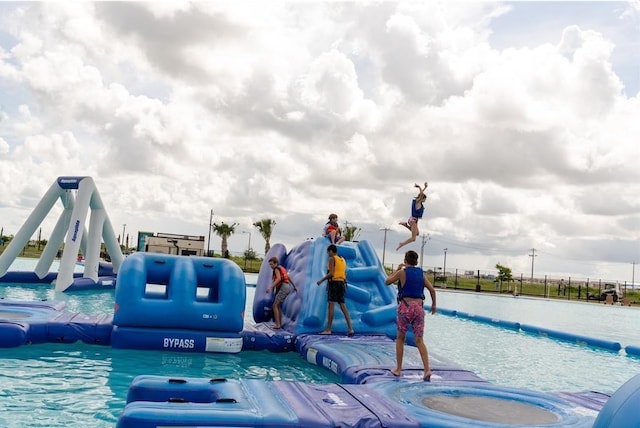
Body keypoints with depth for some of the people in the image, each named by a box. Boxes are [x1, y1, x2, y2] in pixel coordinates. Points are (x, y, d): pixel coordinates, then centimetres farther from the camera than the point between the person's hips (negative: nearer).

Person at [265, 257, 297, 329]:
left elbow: (278, 279, -23)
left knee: (275, 306, -10)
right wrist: (294, 286, 45)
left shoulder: (277, 269, -5)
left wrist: (270, 287, -31)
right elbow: (289, 278, 33)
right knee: (278, 306, 19)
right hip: (287, 288, 10)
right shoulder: (282, 268, 23)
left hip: (283, 288, -10)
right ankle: (280, 324, 22)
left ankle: (277, 324, -17)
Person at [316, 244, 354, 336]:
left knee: (330, 306, -5)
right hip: (342, 283, 7)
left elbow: (331, 273, -14)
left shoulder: (332, 259, -5)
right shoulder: (342, 260, 17)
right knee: (343, 306, 7)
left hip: (334, 283, -7)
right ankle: (350, 328, -1)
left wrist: (321, 280, -7)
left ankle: (328, 329, -5)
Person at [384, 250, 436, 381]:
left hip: (405, 306, -3)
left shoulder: (402, 272, -2)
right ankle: (427, 369, -9)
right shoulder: (421, 273, 9)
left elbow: (387, 281, 8)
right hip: (419, 307, 3)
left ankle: (398, 369, 16)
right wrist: (433, 305, 20)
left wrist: (397, 269, 17)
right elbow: (432, 290, 7)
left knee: (400, 338, 13)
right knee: (419, 340, 5)